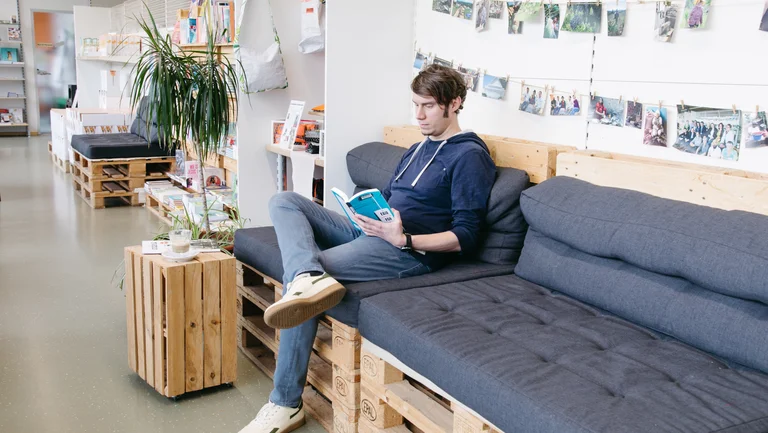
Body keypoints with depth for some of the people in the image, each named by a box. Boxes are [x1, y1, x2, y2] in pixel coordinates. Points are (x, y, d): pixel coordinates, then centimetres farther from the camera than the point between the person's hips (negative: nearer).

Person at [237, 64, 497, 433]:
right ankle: (309, 278, -37)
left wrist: (404, 239, -23)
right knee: (284, 201, -5)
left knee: (298, 273, -24)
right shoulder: (418, 149, 25)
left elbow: (466, 238, -10)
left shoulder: (469, 155, -3)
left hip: (410, 251, -9)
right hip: (370, 231, 10)